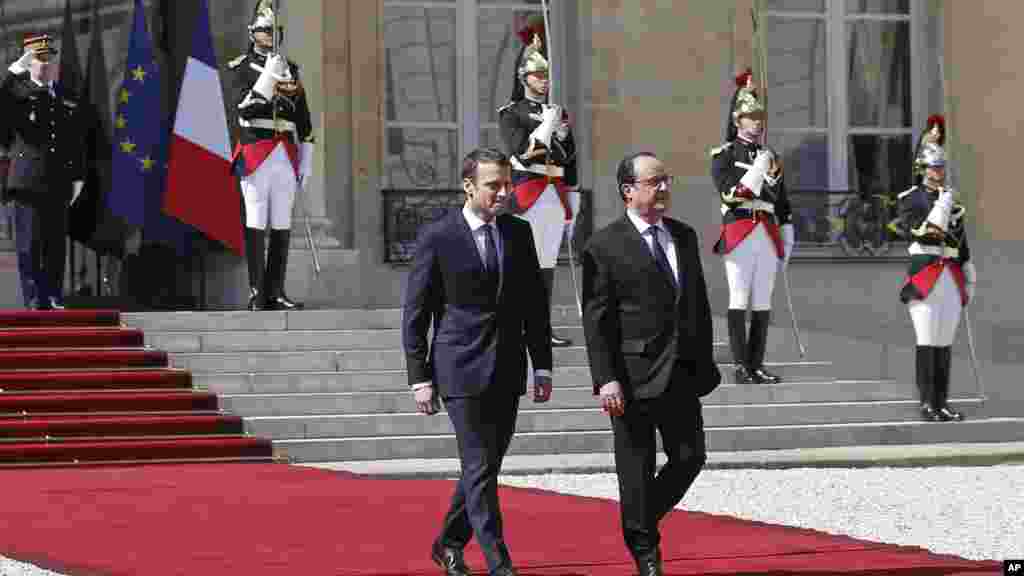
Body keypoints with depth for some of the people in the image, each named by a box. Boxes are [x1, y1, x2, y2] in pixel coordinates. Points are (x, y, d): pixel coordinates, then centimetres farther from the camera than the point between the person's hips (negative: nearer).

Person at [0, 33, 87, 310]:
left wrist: (78, 177, 11)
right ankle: (34, 301, 0)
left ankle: (54, 299, 13)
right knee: (29, 245, -3)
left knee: (56, 244, 6)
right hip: (28, 182, -3)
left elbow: (78, 143, 17)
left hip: (59, 184, 4)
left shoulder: (70, 100, 15)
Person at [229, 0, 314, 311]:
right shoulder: (242, 67, 2)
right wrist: (268, 77, -21)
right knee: (256, 224, -7)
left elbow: (303, 120, 17)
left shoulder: (291, 69, 16)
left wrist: (306, 161, 13)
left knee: (282, 226, 3)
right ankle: (257, 294, -8)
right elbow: (245, 109, -12)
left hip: (286, 157, 5)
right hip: (255, 154, -5)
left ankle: (275, 293, 6)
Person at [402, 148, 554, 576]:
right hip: (462, 369, -5)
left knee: (486, 464, 12)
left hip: (507, 371, 5)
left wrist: (543, 366, 8)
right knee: (480, 468, -8)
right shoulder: (436, 238, -7)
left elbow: (535, 304, 13)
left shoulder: (518, 232, 8)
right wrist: (419, 378, -8)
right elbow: (415, 314, -4)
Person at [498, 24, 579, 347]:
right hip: (527, 193, -5)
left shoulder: (559, 111, 16)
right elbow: (520, 149, -14)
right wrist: (548, 124, -13)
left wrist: (573, 198, 13)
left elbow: (570, 158, 18)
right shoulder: (512, 113, 0)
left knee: (548, 261, 6)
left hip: (557, 195, 6)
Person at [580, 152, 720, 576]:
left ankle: (642, 520, 25)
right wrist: (605, 379, -16)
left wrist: (705, 362, 14)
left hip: (682, 373, 5)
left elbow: (700, 304, 18)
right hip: (634, 375, -5)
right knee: (637, 470, 3)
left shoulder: (684, 236, 12)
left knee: (690, 458, 3)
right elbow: (596, 319, -10)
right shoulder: (605, 247, -7)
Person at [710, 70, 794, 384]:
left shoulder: (770, 156, 19)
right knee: (739, 299, -8)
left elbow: (783, 204, 21)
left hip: (768, 236, 5)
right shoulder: (724, 154, 3)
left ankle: (757, 365, 6)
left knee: (763, 302, 3)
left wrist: (787, 241, 16)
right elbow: (728, 193, -11)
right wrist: (758, 170, -15)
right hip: (738, 233, -5)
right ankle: (741, 367, -8)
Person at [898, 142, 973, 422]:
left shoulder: (953, 199, 17)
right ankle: (927, 404, -5)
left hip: (951, 276, 5)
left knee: (945, 342, 6)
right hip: (924, 274, -5)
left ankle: (942, 403, 10)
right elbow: (923, 229, -16)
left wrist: (969, 279, 17)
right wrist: (943, 204, -20)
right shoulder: (910, 199, 0)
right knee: (927, 341, -8)